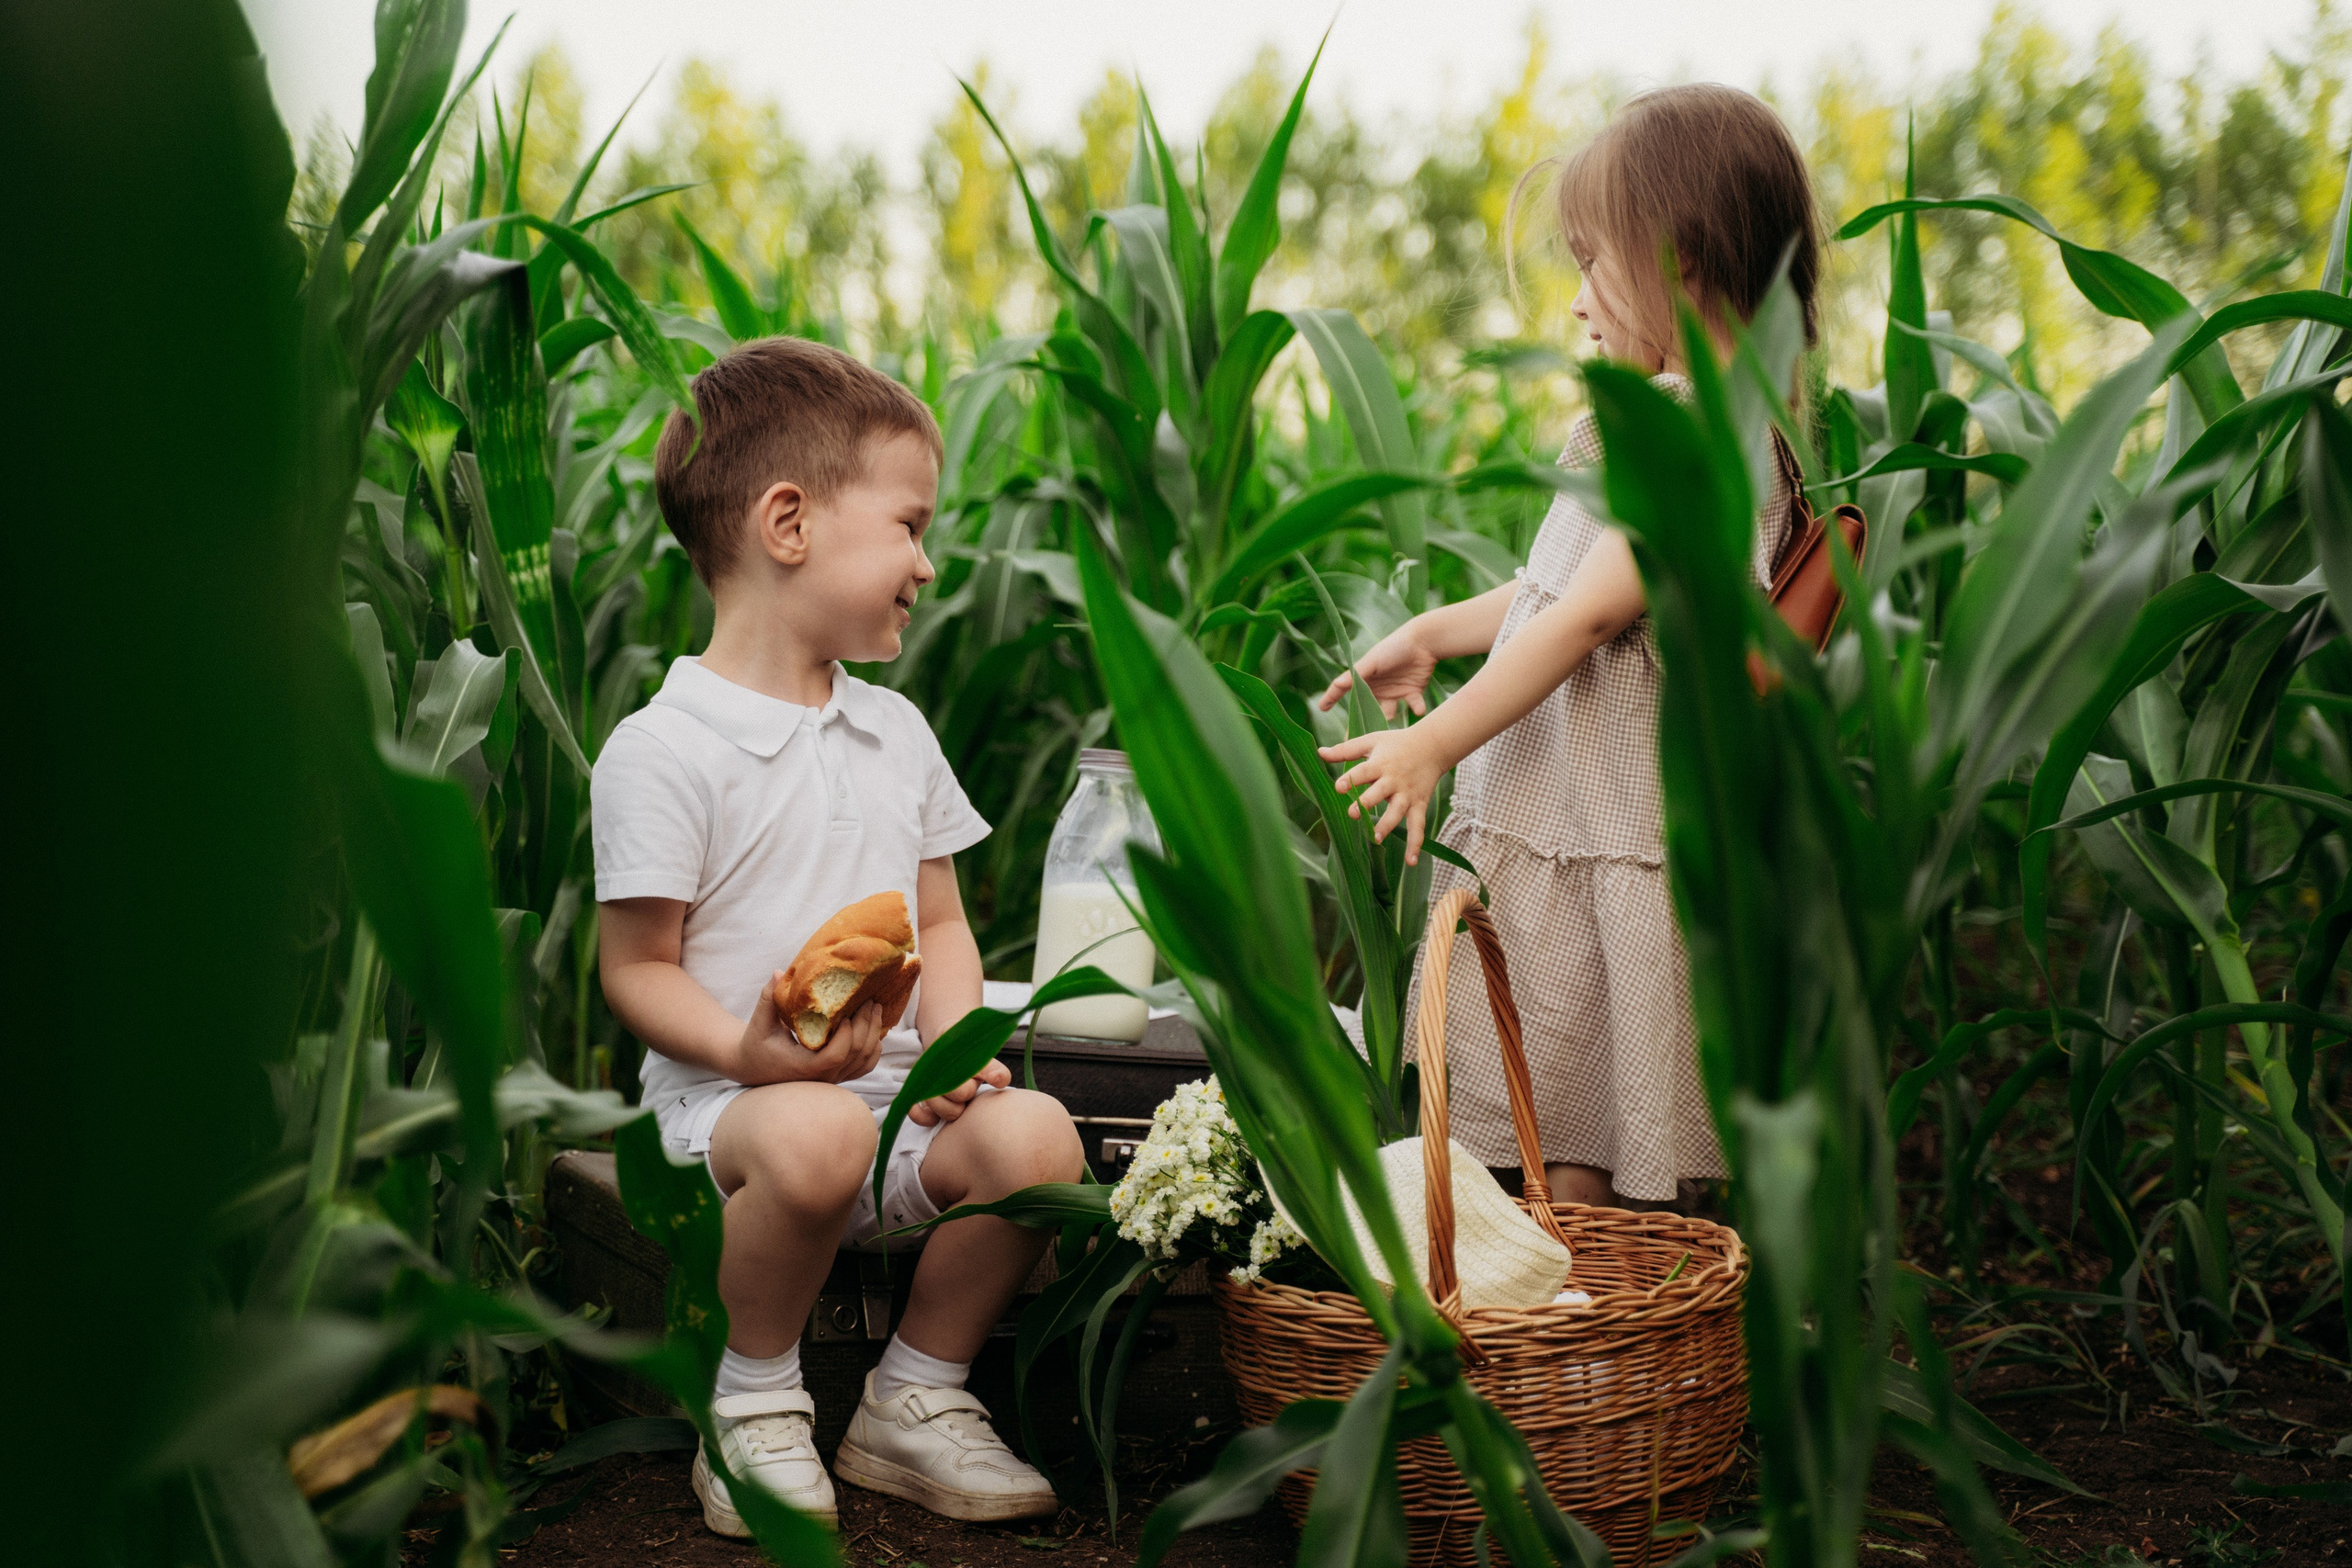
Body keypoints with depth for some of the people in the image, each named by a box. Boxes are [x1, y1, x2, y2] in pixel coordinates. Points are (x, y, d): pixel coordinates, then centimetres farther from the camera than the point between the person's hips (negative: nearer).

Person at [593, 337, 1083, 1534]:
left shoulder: (895, 732, 15)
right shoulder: (662, 749, -7)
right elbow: (637, 968, -6)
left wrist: (955, 1044, -3)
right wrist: (747, 1052, -25)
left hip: (893, 1086, 6)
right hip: (728, 1095, -5)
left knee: (1036, 1135, -25)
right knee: (816, 1135, -39)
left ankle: (912, 1401, 0)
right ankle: (755, 1407, -9)